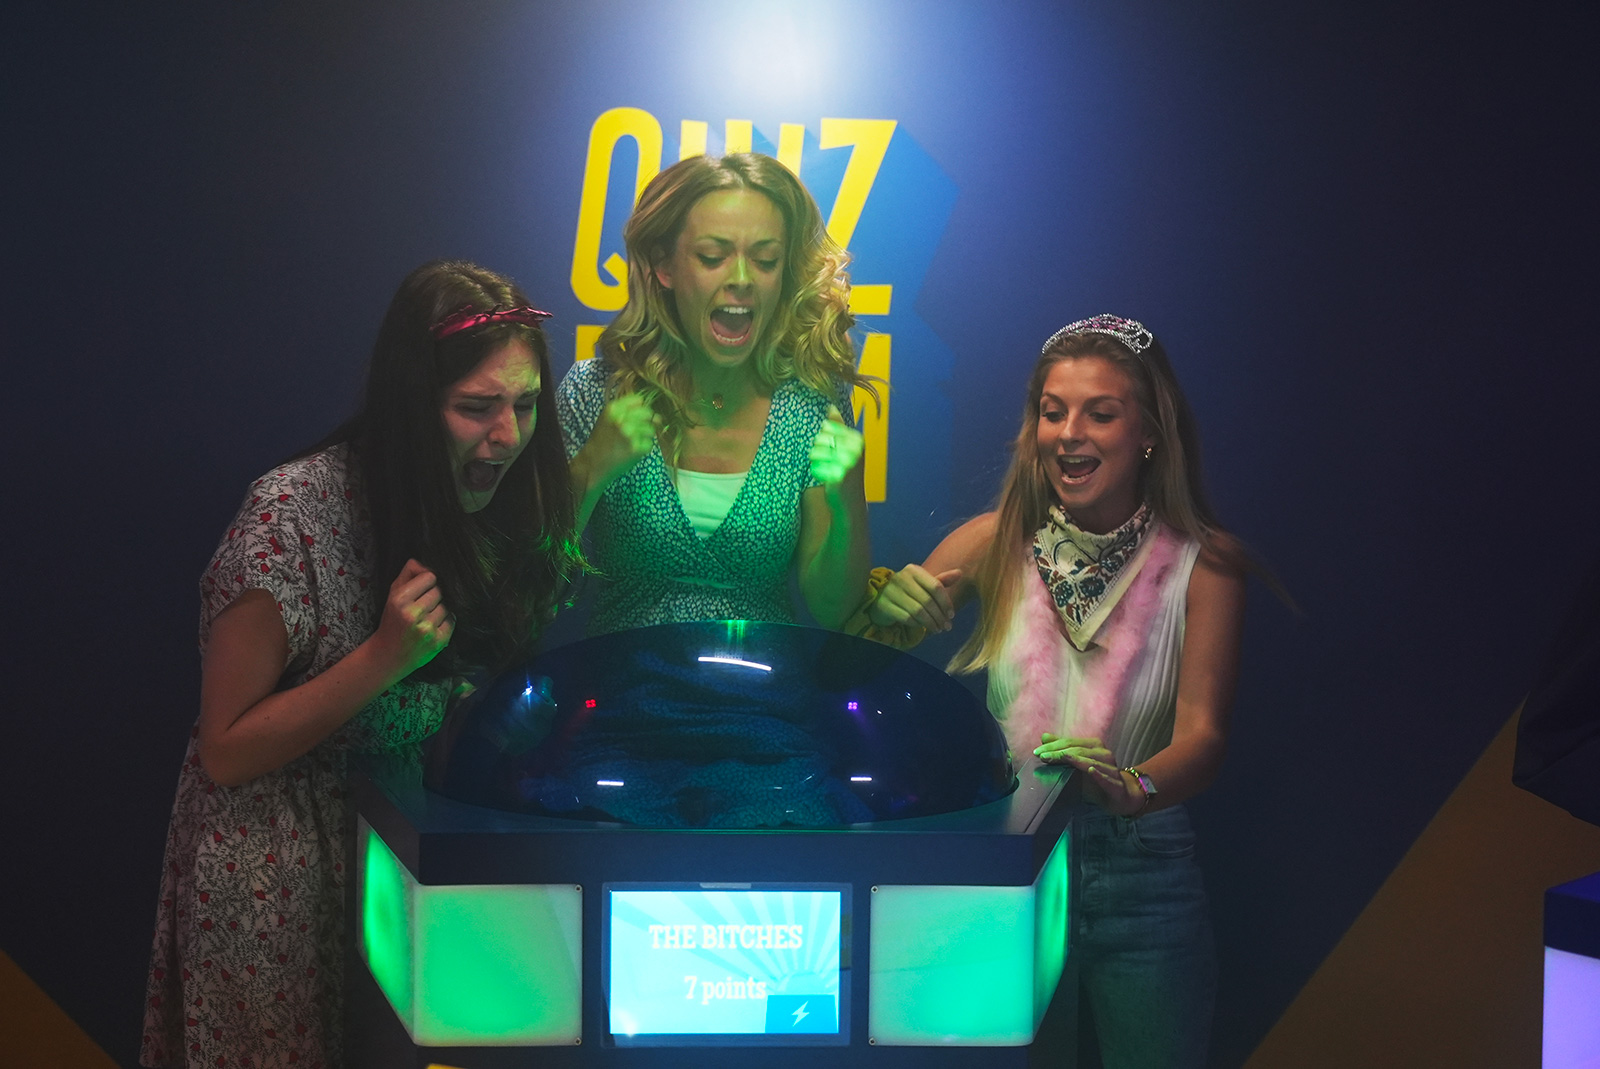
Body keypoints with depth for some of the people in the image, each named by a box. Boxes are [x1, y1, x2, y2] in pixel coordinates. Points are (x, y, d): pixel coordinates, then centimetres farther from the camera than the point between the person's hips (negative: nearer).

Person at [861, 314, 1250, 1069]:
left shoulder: (1201, 563, -5)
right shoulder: (996, 542, 0)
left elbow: (1202, 732, -12)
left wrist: (1133, 789, -34)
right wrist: (887, 611, -27)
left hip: (1137, 873, -1)